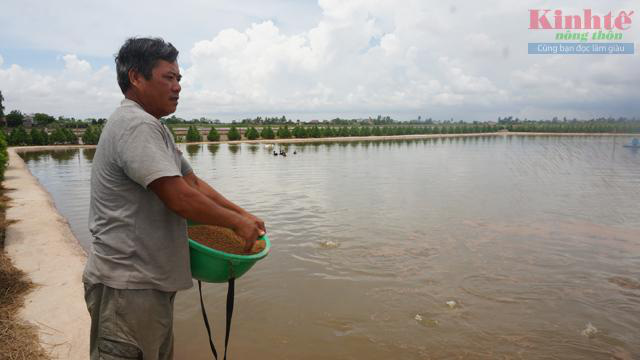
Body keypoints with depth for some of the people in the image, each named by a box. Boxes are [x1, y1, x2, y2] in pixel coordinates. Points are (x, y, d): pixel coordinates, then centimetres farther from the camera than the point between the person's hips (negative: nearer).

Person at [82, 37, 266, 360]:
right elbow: (178, 197, -26)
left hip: (150, 280, 10)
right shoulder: (136, 125, -19)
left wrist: (243, 214, 7)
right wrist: (236, 223, -13)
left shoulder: (152, 127, 15)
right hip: (127, 285, -10)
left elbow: (193, 181, 14)